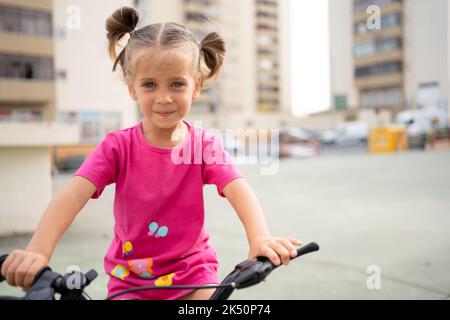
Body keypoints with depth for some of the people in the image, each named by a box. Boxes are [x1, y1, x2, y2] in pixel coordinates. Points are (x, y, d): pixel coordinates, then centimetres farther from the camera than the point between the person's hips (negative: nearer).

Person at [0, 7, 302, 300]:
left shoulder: (205, 143, -10)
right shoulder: (118, 145, -11)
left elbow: (239, 189, -25)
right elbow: (73, 194, -23)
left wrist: (260, 238, -44)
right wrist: (38, 250, -39)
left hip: (192, 271, 0)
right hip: (131, 276, 1)